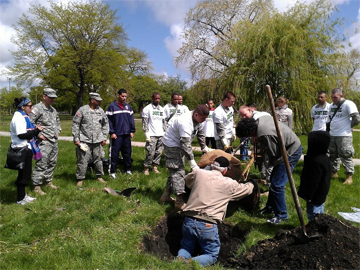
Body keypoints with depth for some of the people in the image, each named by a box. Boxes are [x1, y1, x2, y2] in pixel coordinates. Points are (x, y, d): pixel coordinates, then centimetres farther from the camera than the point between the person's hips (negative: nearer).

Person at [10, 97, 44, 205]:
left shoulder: (24, 116, 14)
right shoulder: (18, 117, -16)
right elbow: (21, 135, -23)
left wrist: (36, 129, 2)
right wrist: (36, 131, -17)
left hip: (26, 148, 10)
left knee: (26, 174, 17)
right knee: (23, 174, 1)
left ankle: (23, 195, 31)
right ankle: (20, 199, 14)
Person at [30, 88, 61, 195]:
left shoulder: (53, 109, 15)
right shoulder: (37, 108, -12)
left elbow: (57, 121, 32)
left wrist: (58, 131, 18)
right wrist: (39, 134, -17)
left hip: (54, 141, 8)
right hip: (44, 142, -8)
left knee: (52, 163, 16)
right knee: (41, 165, -6)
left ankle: (48, 181, 30)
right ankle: (37, 186, 4)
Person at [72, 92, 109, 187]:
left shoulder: (101, 111, 9)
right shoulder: (82, 110, -4)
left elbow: (105, 124, 17)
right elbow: (75, 125, -2)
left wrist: (104, 138, 12)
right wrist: (76, 139, -5)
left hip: (98, 141, 4)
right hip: (84, 140, -4)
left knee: (98, 159, 11)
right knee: (83, 161, -3)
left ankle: (99, 176, 28)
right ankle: (80, 179, 11)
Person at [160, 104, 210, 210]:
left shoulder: (198, 120, -6)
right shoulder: (185, 123, -35)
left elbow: (201, 134, 12)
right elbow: (186, 145, -36)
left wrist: (204, 148, 16)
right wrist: (193, 164, -34)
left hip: (179, 144, 10)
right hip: (172, 143, -10)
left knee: (174, 170, 15)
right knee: (178, 171, -12)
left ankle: (166, 195, 26)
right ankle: (179, 201, -10)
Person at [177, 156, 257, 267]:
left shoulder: (198, 173, 4)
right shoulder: (229, 184, 1)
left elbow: (187, 180, 27)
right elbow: (247, 189, 20)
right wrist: (253, 184, 43)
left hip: (188, 221, 3)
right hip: (208, 226, -3)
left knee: (186, 247, 26)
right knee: (212, 255, 17)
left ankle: (180, 258, -6)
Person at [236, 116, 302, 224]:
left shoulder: (265, 135, -33)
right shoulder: (261, 119, -5)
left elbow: (273, 153, -21)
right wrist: (259, 140, 0)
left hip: (292, 152, -11)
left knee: (277, 185, -9)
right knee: (273, 180, 18)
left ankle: (281, 215, 7)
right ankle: (270, 207, 33)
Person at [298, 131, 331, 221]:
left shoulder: (316, 162, -31)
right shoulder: (324, 157, 3)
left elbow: (313, 182, -27)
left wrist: (308, 196, -18)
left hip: (315, 196, -11)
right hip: (321, 193, 11)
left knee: (313, 215, 2)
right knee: (320, 213, 24)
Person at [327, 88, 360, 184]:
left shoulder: (348, 104, -12)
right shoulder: (332, 105, 12)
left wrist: (347, 126, -4)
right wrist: (330, 128, 13)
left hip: (344, 136, -7)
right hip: (332, 135, 8)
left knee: (346, 156, -3)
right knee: (333, 155, 15)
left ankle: (349, 176, 5)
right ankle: (333, 173, 27)